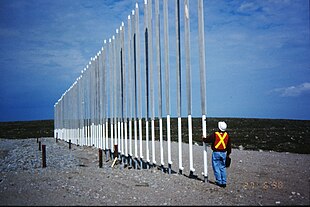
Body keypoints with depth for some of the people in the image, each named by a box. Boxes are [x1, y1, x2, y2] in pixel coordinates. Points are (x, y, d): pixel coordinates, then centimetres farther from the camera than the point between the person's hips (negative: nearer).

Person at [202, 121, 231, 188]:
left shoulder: (215, 134, -13)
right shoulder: (226, 135, 2)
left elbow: (207, 139, -3)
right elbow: (229, 145, 9)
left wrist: (203, 138, 19)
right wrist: (228, 153, 19)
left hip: (216, 153, -4)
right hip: (224, 153, 5)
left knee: (216, 167, 5)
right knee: (223, 167, 12)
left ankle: (219, 181, 6)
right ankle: (224, 182, 13)